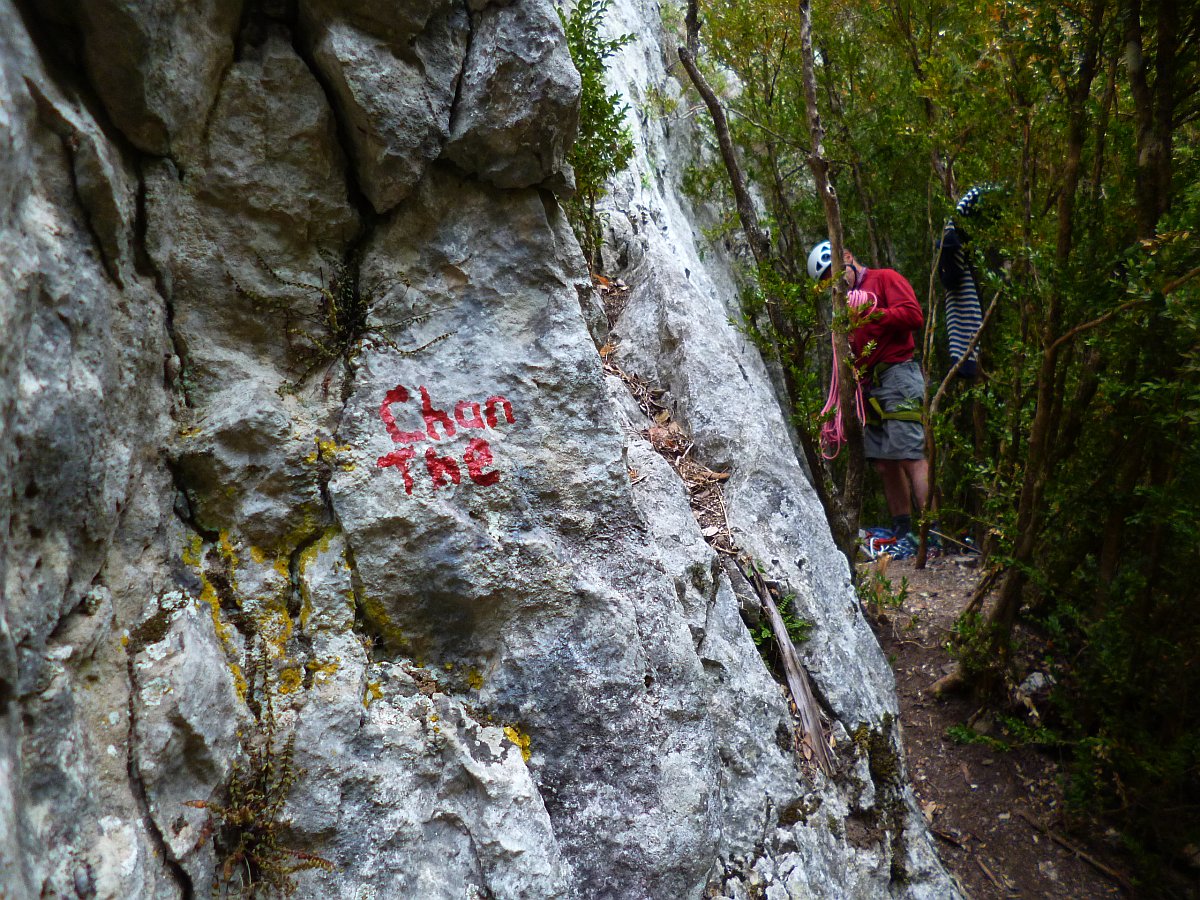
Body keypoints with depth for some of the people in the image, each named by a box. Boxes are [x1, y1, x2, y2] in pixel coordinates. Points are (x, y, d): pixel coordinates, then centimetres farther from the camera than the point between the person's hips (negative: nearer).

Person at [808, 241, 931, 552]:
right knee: (884, 464, 4)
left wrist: (872, 315, -17)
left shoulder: (885, 278, 5)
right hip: (869, 387, 8)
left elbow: (914, 315, -10)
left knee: (909, 455, -15)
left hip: (897, 375, -8)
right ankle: (903, 533, 9)